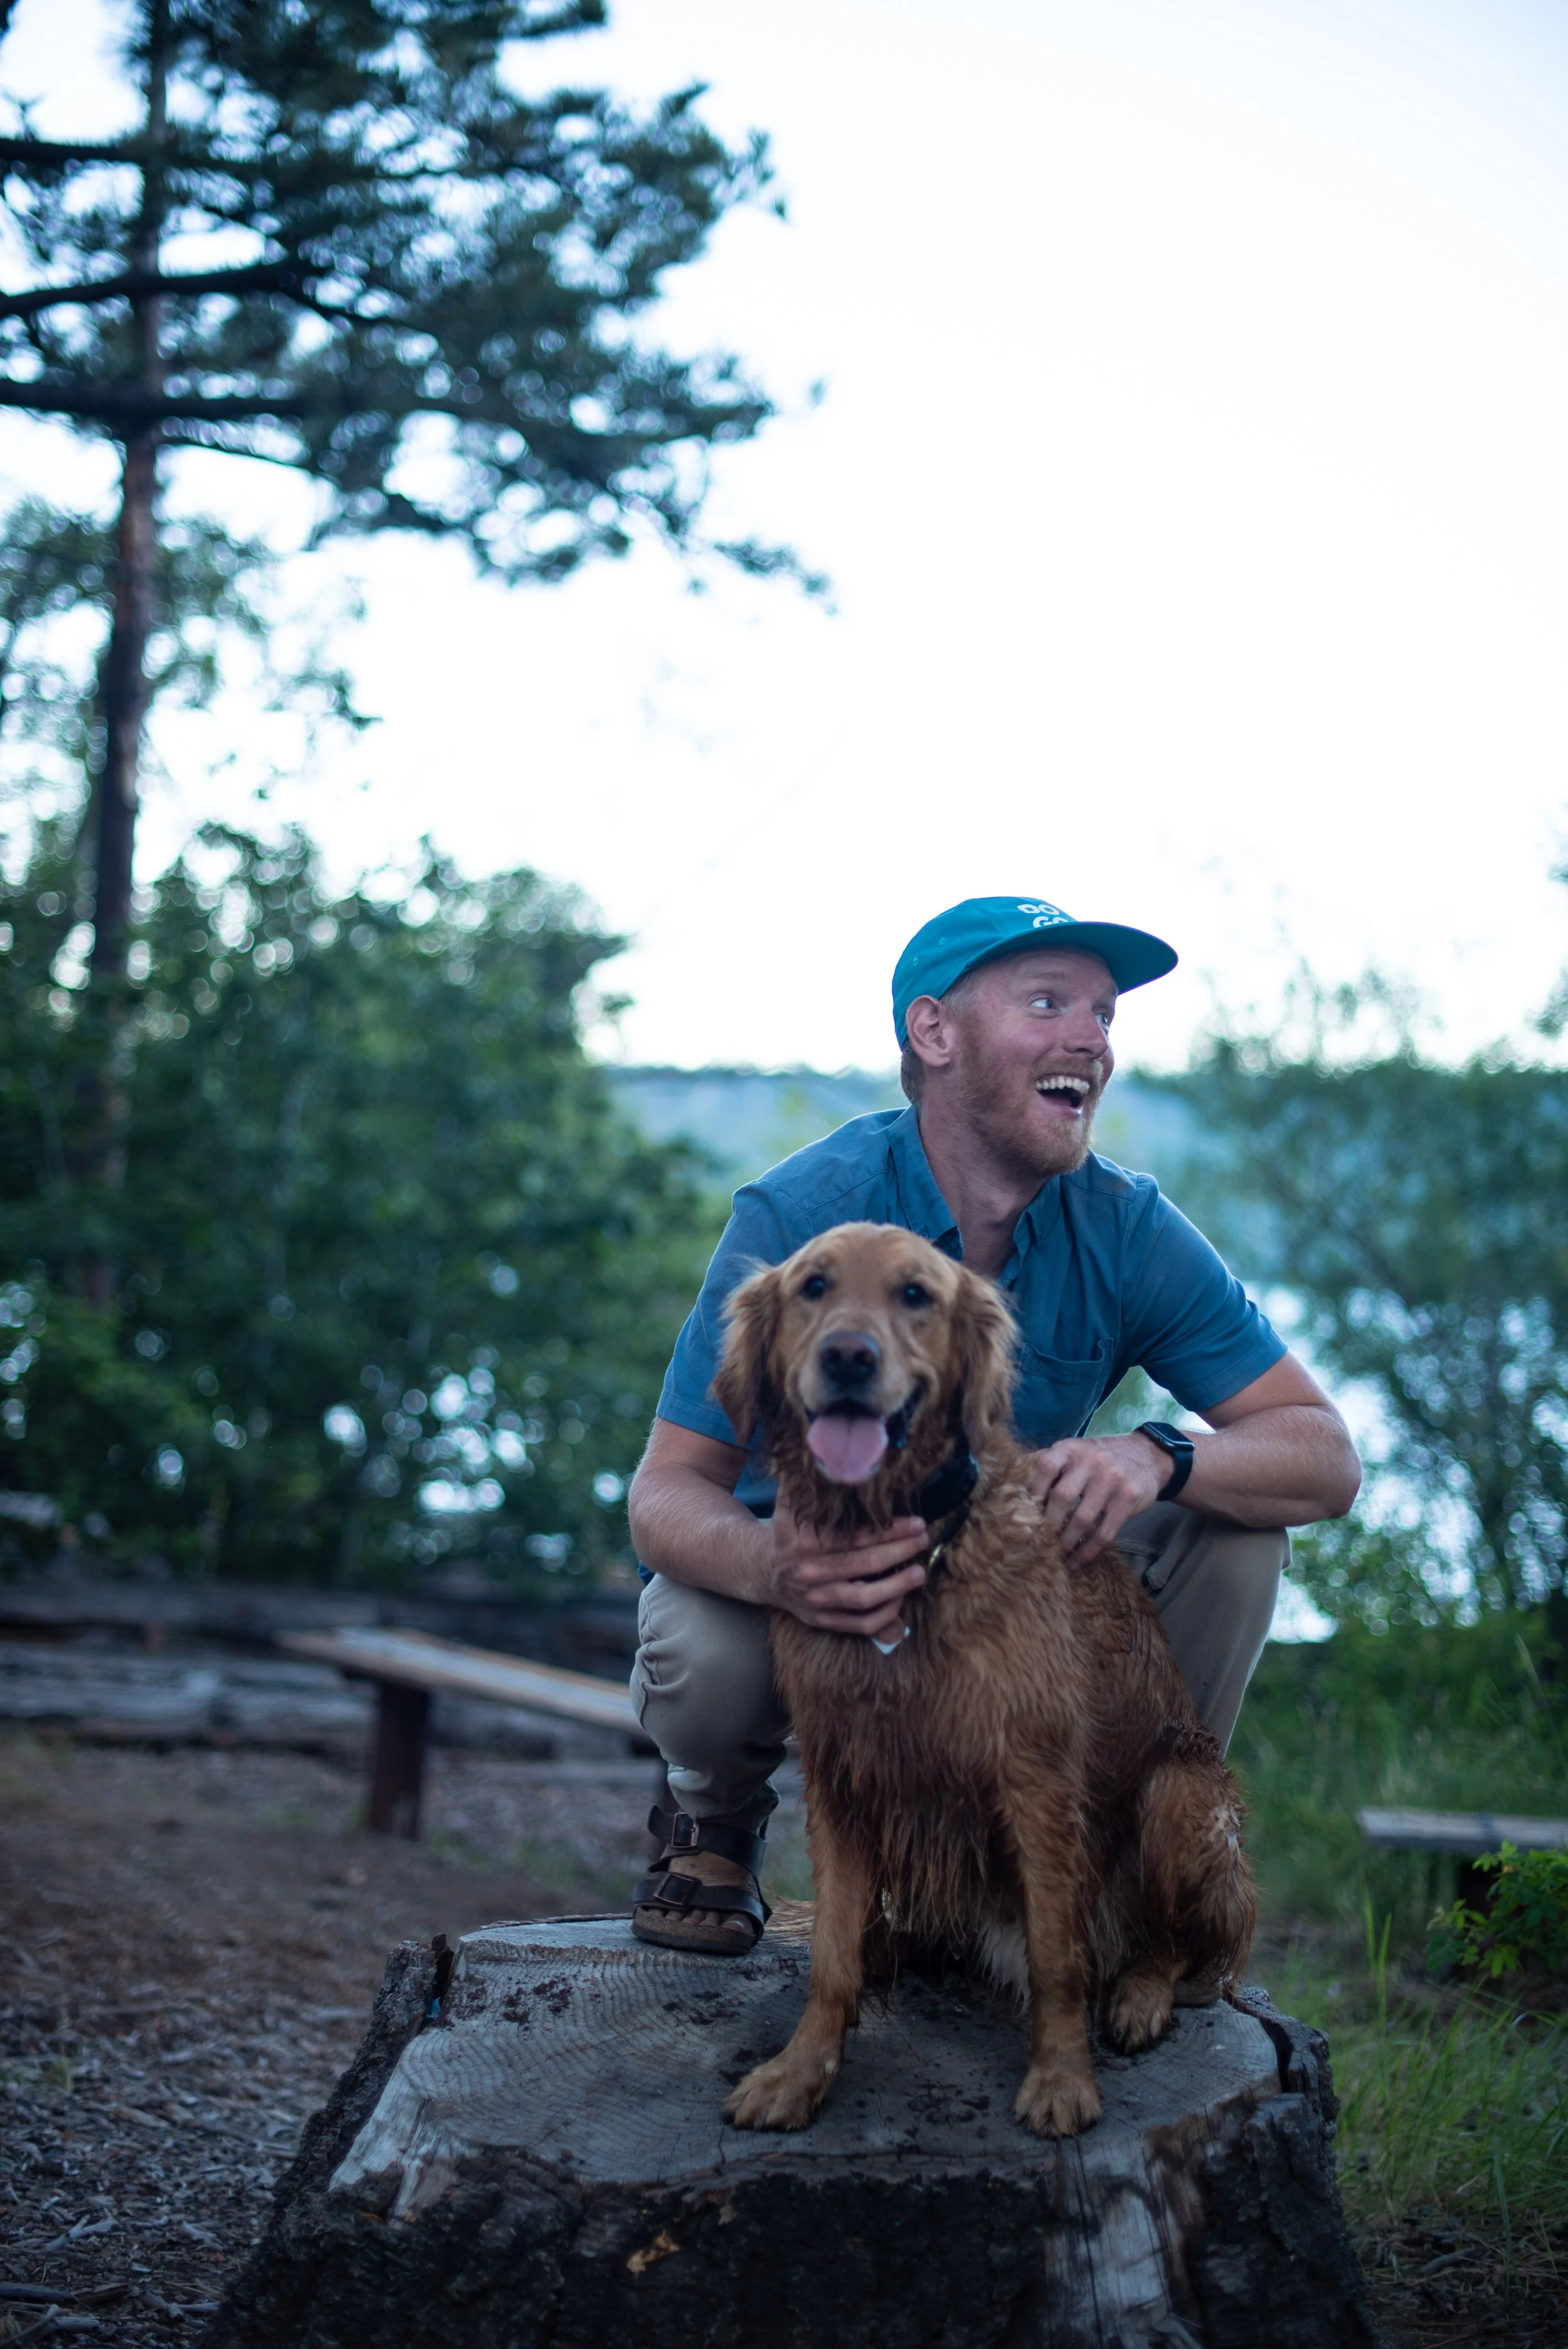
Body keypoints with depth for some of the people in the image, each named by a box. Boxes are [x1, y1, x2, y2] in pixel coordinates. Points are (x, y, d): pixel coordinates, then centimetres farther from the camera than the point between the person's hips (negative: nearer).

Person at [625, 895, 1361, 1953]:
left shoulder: (1127, 1230, -14)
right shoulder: (800, 1213, -23)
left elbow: (1328, 1458, -16)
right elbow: (668, 1493, -25)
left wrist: (1158, 1458, -39)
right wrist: (776, 1566, -50)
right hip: (799, 1560, -2)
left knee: (1236, 1530, -20)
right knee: (703, 1661, -34)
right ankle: (718, 1819, 4)